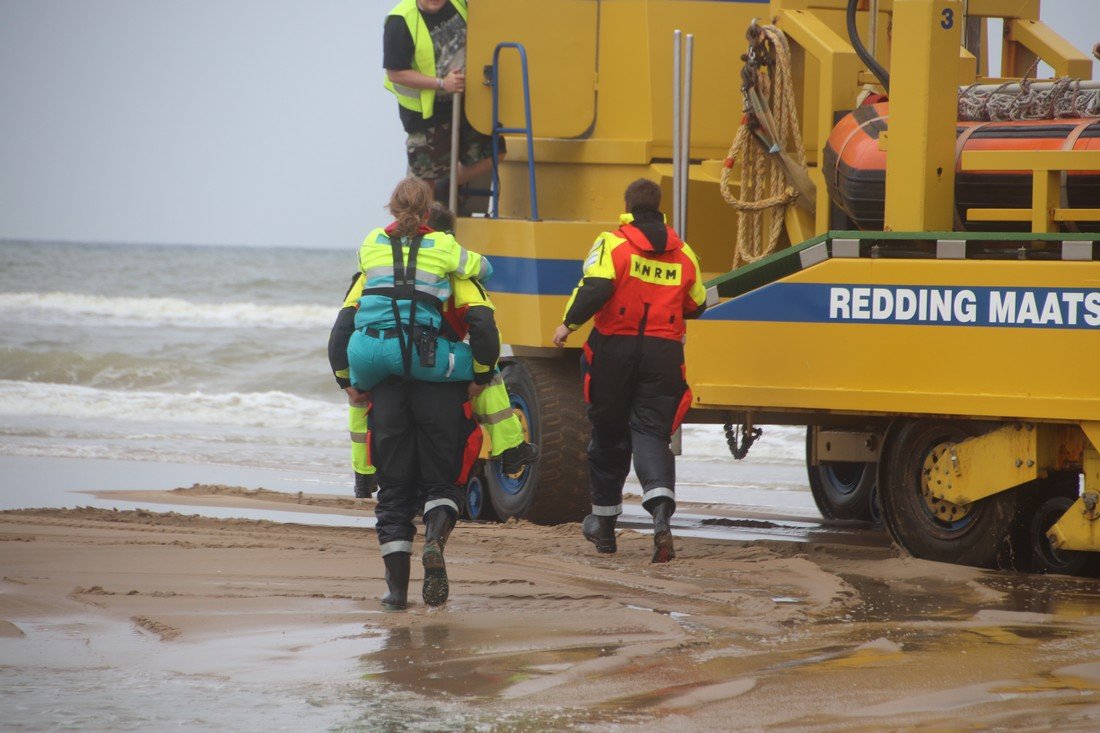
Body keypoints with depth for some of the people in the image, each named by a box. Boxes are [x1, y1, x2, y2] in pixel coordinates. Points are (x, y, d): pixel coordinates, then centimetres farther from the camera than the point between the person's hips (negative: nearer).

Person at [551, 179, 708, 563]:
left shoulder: (613, 244, -5)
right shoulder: (683, 254, 8)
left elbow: (596, 287, -20)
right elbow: (696, 306, 17)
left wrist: (569, 323, -10)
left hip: (614, 349, -2)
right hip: (663, 354, 2)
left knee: (609, 434, 12)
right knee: (652, 432, -2)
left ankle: (603, 521, 25)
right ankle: (661, 510, -28)